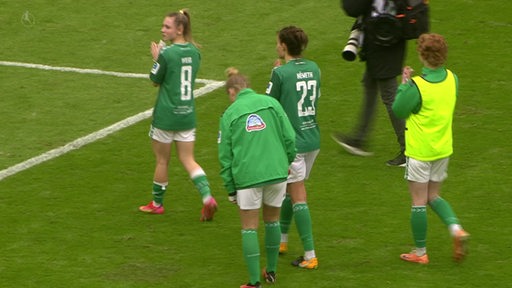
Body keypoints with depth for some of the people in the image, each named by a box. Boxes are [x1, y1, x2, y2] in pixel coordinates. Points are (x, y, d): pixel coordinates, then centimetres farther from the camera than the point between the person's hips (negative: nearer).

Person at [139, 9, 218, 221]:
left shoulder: (166, 53, -17)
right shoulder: (194, 52, 2)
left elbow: (155, 81, -7)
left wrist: (156, 58, 6)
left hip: (166, 115, -5)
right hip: (187, 115, 5)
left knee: (162, 160, 11)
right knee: (188, 160, 9)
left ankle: (157, 204, 26)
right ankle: (207, 197, -10)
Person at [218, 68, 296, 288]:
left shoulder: (230, 114, 2)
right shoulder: (270, 103, 4)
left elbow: (225, 156, 3)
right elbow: (289, 138, 2)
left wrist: (230, 188, 9)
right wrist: (286, 163, 17)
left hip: (247, 176, -2)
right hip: (276, 172, 2)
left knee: (249, 228, 6)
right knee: (272, 221, 20)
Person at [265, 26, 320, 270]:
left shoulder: (280, 73, -15)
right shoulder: (313, 69, 5)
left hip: (292, 142, -7)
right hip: (312, 138, 7)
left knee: (298, 197, -3)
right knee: (288, 190, 22)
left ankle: (310, 255, -5)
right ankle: (282, 240, 34)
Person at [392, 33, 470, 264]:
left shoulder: (417, 86, -24)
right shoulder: (452, 79, -4)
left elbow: (398, 110, -11)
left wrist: (404, 84, -2)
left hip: (419, 151, -6)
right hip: (443, 149, 6)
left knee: (419, 202, 6)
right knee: (434, 196, 21)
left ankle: (420, 252, 15)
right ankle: (456, 228, -2)